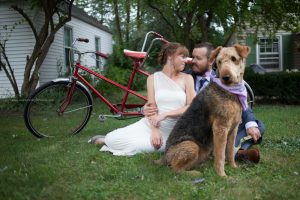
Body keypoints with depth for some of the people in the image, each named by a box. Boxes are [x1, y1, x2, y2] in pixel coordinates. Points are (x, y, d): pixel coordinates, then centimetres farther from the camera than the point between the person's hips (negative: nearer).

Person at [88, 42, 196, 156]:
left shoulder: (187, 78, 2)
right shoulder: (153, 78, 4)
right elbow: (151, 107, -3)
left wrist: (165, 114, -16)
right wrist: (155, 130, -18)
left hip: (172, 133, -1)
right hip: (150, 125, 1)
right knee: (112, 138, -18)